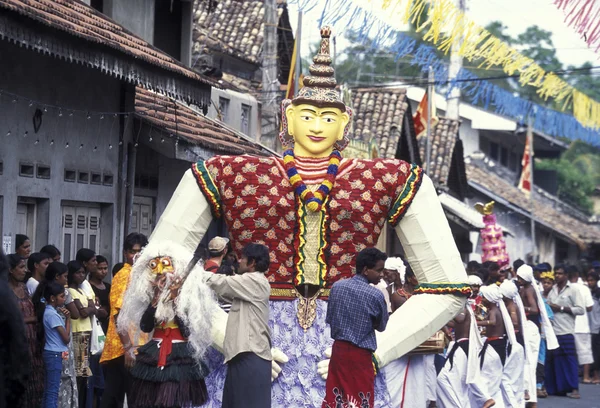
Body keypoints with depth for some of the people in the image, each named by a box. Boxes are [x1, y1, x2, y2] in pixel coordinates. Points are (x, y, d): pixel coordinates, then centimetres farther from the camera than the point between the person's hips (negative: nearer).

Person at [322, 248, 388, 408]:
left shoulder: (337, 286, 0)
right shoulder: (375, 295, -15)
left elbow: (329, 319, 9)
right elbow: (381, 327, 1)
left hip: (338, 348, 6)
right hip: (359, 354, -6)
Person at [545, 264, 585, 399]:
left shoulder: (572, 290, -2)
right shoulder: (553, 290, 15)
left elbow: (581, 309, -8)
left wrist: (561, 308, -12)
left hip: (566, 332, -5)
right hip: (552, 330, 5)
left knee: (569, 360, -7)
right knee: (552, 360, 6)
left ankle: (574, 388, -6)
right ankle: (553, 388, 15)